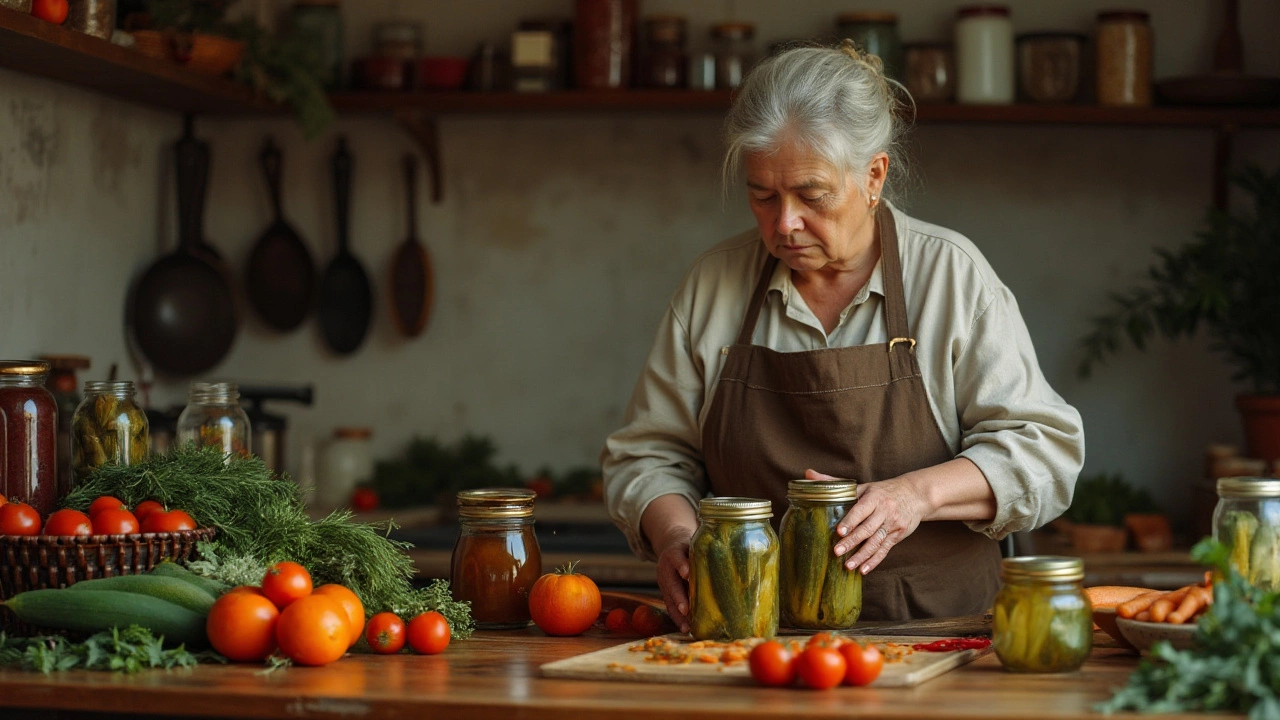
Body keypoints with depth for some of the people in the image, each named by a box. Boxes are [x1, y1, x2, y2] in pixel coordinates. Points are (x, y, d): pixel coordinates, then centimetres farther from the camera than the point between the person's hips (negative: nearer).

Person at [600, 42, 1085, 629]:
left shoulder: (953, 275, 1)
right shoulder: (713, 283, 8)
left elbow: (1043, 448, -2)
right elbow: (651, 455, 13)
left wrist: (918, 493, -19)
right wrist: (674, 535, -9)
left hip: (932, 633, -4)